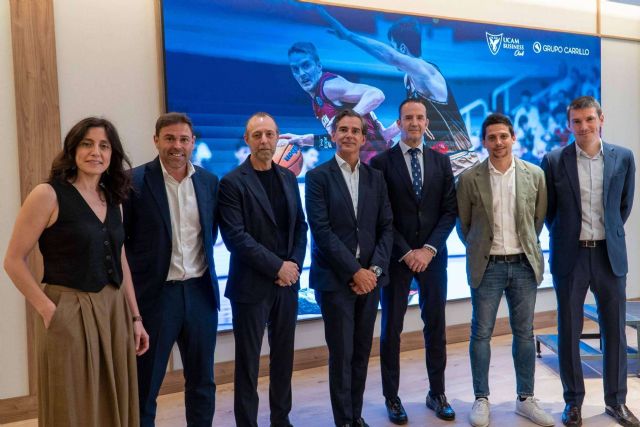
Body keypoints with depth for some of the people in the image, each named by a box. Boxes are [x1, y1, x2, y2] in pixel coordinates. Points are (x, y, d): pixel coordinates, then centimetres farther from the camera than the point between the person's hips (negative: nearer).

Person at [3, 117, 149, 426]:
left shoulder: (113, 200, 9)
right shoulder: (48, 195, -8)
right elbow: (13, 261, -7)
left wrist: (135, 317, 12)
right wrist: (48, 310, -13)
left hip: (115, 312, 6)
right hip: (69, 313, -6)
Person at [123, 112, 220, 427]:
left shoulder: (209, 181, 5)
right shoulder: (135, 180, -8)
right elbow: (119, 239, -5)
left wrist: (203, 265, 7)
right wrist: (135, 280, -6)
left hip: (200, 292, 4)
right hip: (155, 294, -4)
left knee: (203, 382, 16)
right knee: (144, 384, 11)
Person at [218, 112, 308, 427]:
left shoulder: (288, 178, 9)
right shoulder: (233, 182, -8)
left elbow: (300, 226, 10)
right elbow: (235, 237, -15)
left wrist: (294, 265, -4)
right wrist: (277, 267, -16)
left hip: (287, 282, 5)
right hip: (251, 285, -5)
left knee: (283, 355, 15)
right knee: (248, 360, 6)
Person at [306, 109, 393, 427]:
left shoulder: (376, 177, 10)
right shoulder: (318, 177, -3)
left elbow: (386, 227, 6)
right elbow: (321, 231, -11)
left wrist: (375, 269, -7)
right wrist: (354, 271, -14)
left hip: (369, 276, 4)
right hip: (335, 278, -4)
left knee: (362, 351, 11)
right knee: (341, 353, 3)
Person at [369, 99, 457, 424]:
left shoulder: (441, 161, 8)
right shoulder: (382, 162, -2)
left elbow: (450, 210, 3)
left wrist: (429, 248, -9)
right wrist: (405, 252, -11)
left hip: (433, 255, 3)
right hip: (396, 257, -3)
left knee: (436, 326, 10)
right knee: (391, 328, 6)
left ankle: (437, 393, 26)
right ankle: (392, 397, 20)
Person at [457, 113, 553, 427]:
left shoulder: (535, 175, 0)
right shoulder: (469, 179, -5)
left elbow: (539, 219, 11)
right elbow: (463, 225, 4)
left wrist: (525, 246, 14)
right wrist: (481, 249, 9)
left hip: (525, 265, 2)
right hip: (487, 266, -2)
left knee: (524, 333, 11)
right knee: (481, 333, 5)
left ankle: (525, 399, 26)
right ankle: (481, 399, 20)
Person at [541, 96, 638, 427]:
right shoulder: (554, 161, -4)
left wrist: (609, 234, 14)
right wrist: (566, 235, 9)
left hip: (610, 254, 2)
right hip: (570, 256, -1)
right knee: (569, 332, 7)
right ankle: (573, 400, 23)